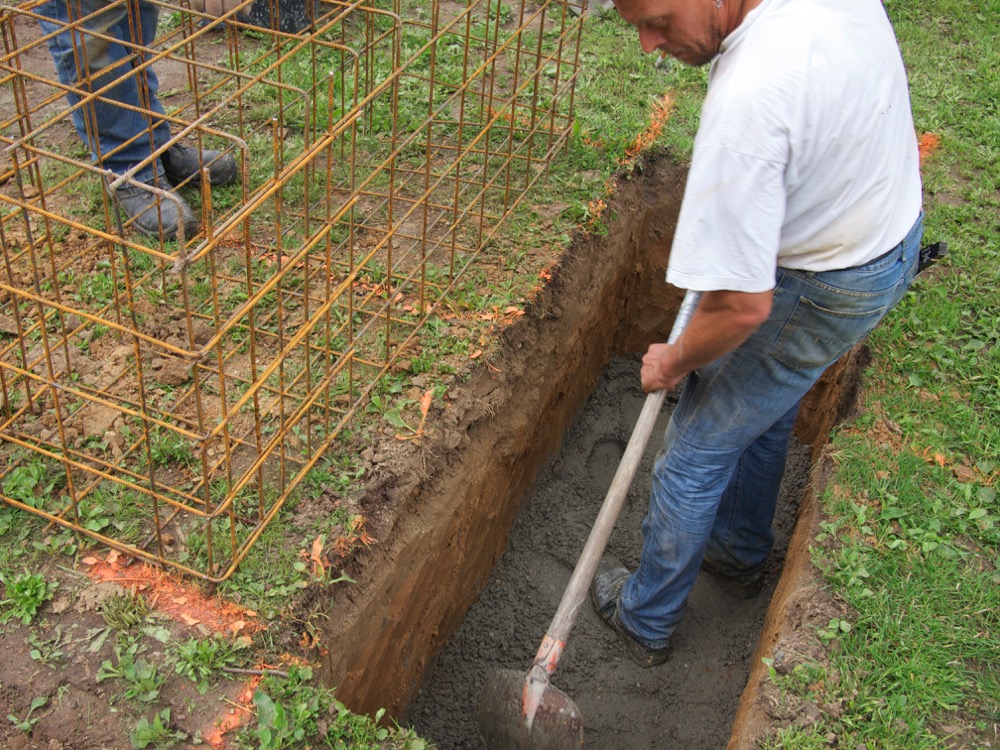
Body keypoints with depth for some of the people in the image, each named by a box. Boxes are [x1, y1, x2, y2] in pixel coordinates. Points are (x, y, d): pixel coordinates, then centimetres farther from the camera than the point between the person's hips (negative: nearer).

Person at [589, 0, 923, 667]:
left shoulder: (747, 101, -38)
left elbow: (744, 307, -33)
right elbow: (890, 62, 15)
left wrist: (674, 362, -12)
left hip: (822, 289, -9)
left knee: (697, 450, 8)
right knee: (765, 410, 28)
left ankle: (646, 619, 29)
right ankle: (741, 557, 52)